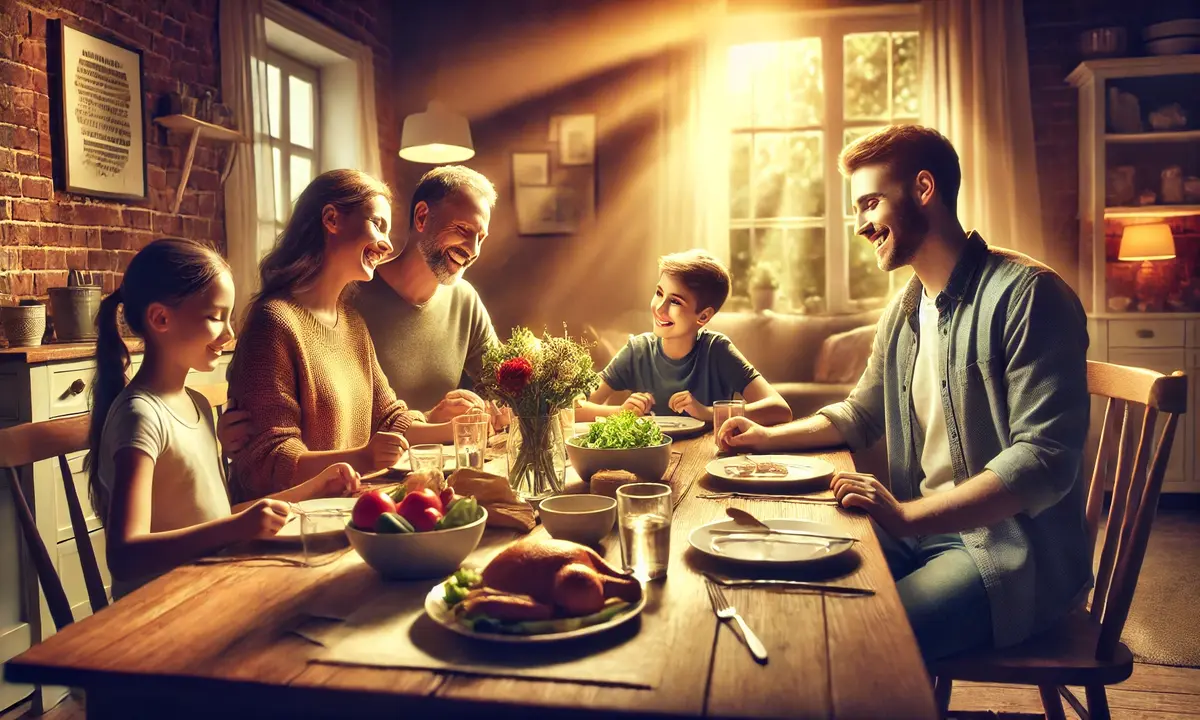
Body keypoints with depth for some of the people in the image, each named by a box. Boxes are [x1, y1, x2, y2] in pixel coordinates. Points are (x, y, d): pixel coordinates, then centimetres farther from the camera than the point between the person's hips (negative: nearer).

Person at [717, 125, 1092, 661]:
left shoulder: (1025, 294, -15)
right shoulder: (904, 311, 12)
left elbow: (1046, 460, -23)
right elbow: (860, 414, 24)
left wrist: (908, 515, -30)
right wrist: (767, 437, 9)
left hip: (1013, 548, -8)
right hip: (921, 528, 8)